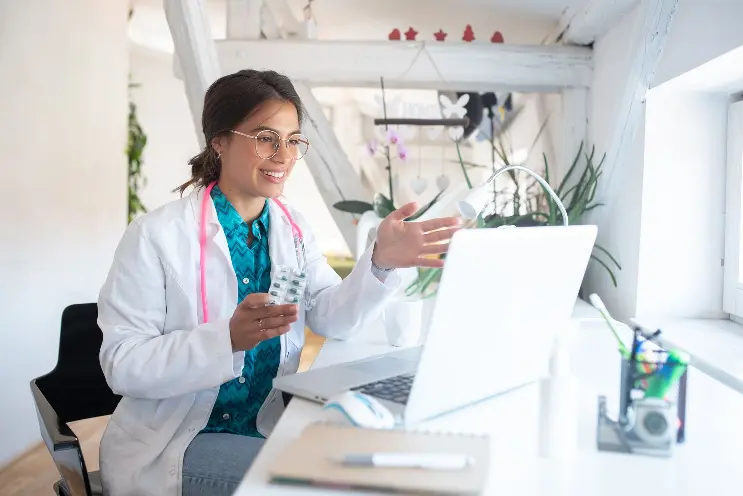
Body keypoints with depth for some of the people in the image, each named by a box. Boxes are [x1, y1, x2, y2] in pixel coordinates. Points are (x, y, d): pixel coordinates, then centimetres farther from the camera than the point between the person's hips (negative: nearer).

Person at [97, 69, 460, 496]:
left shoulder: (293, 228, 4)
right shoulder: (155, 235, -14)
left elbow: (333, 319, -7)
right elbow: (121, 364, -18)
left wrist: (380, 262, -25)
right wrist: (229, 339, -33)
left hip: (268, 427, 6)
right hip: (172, 445, -5)